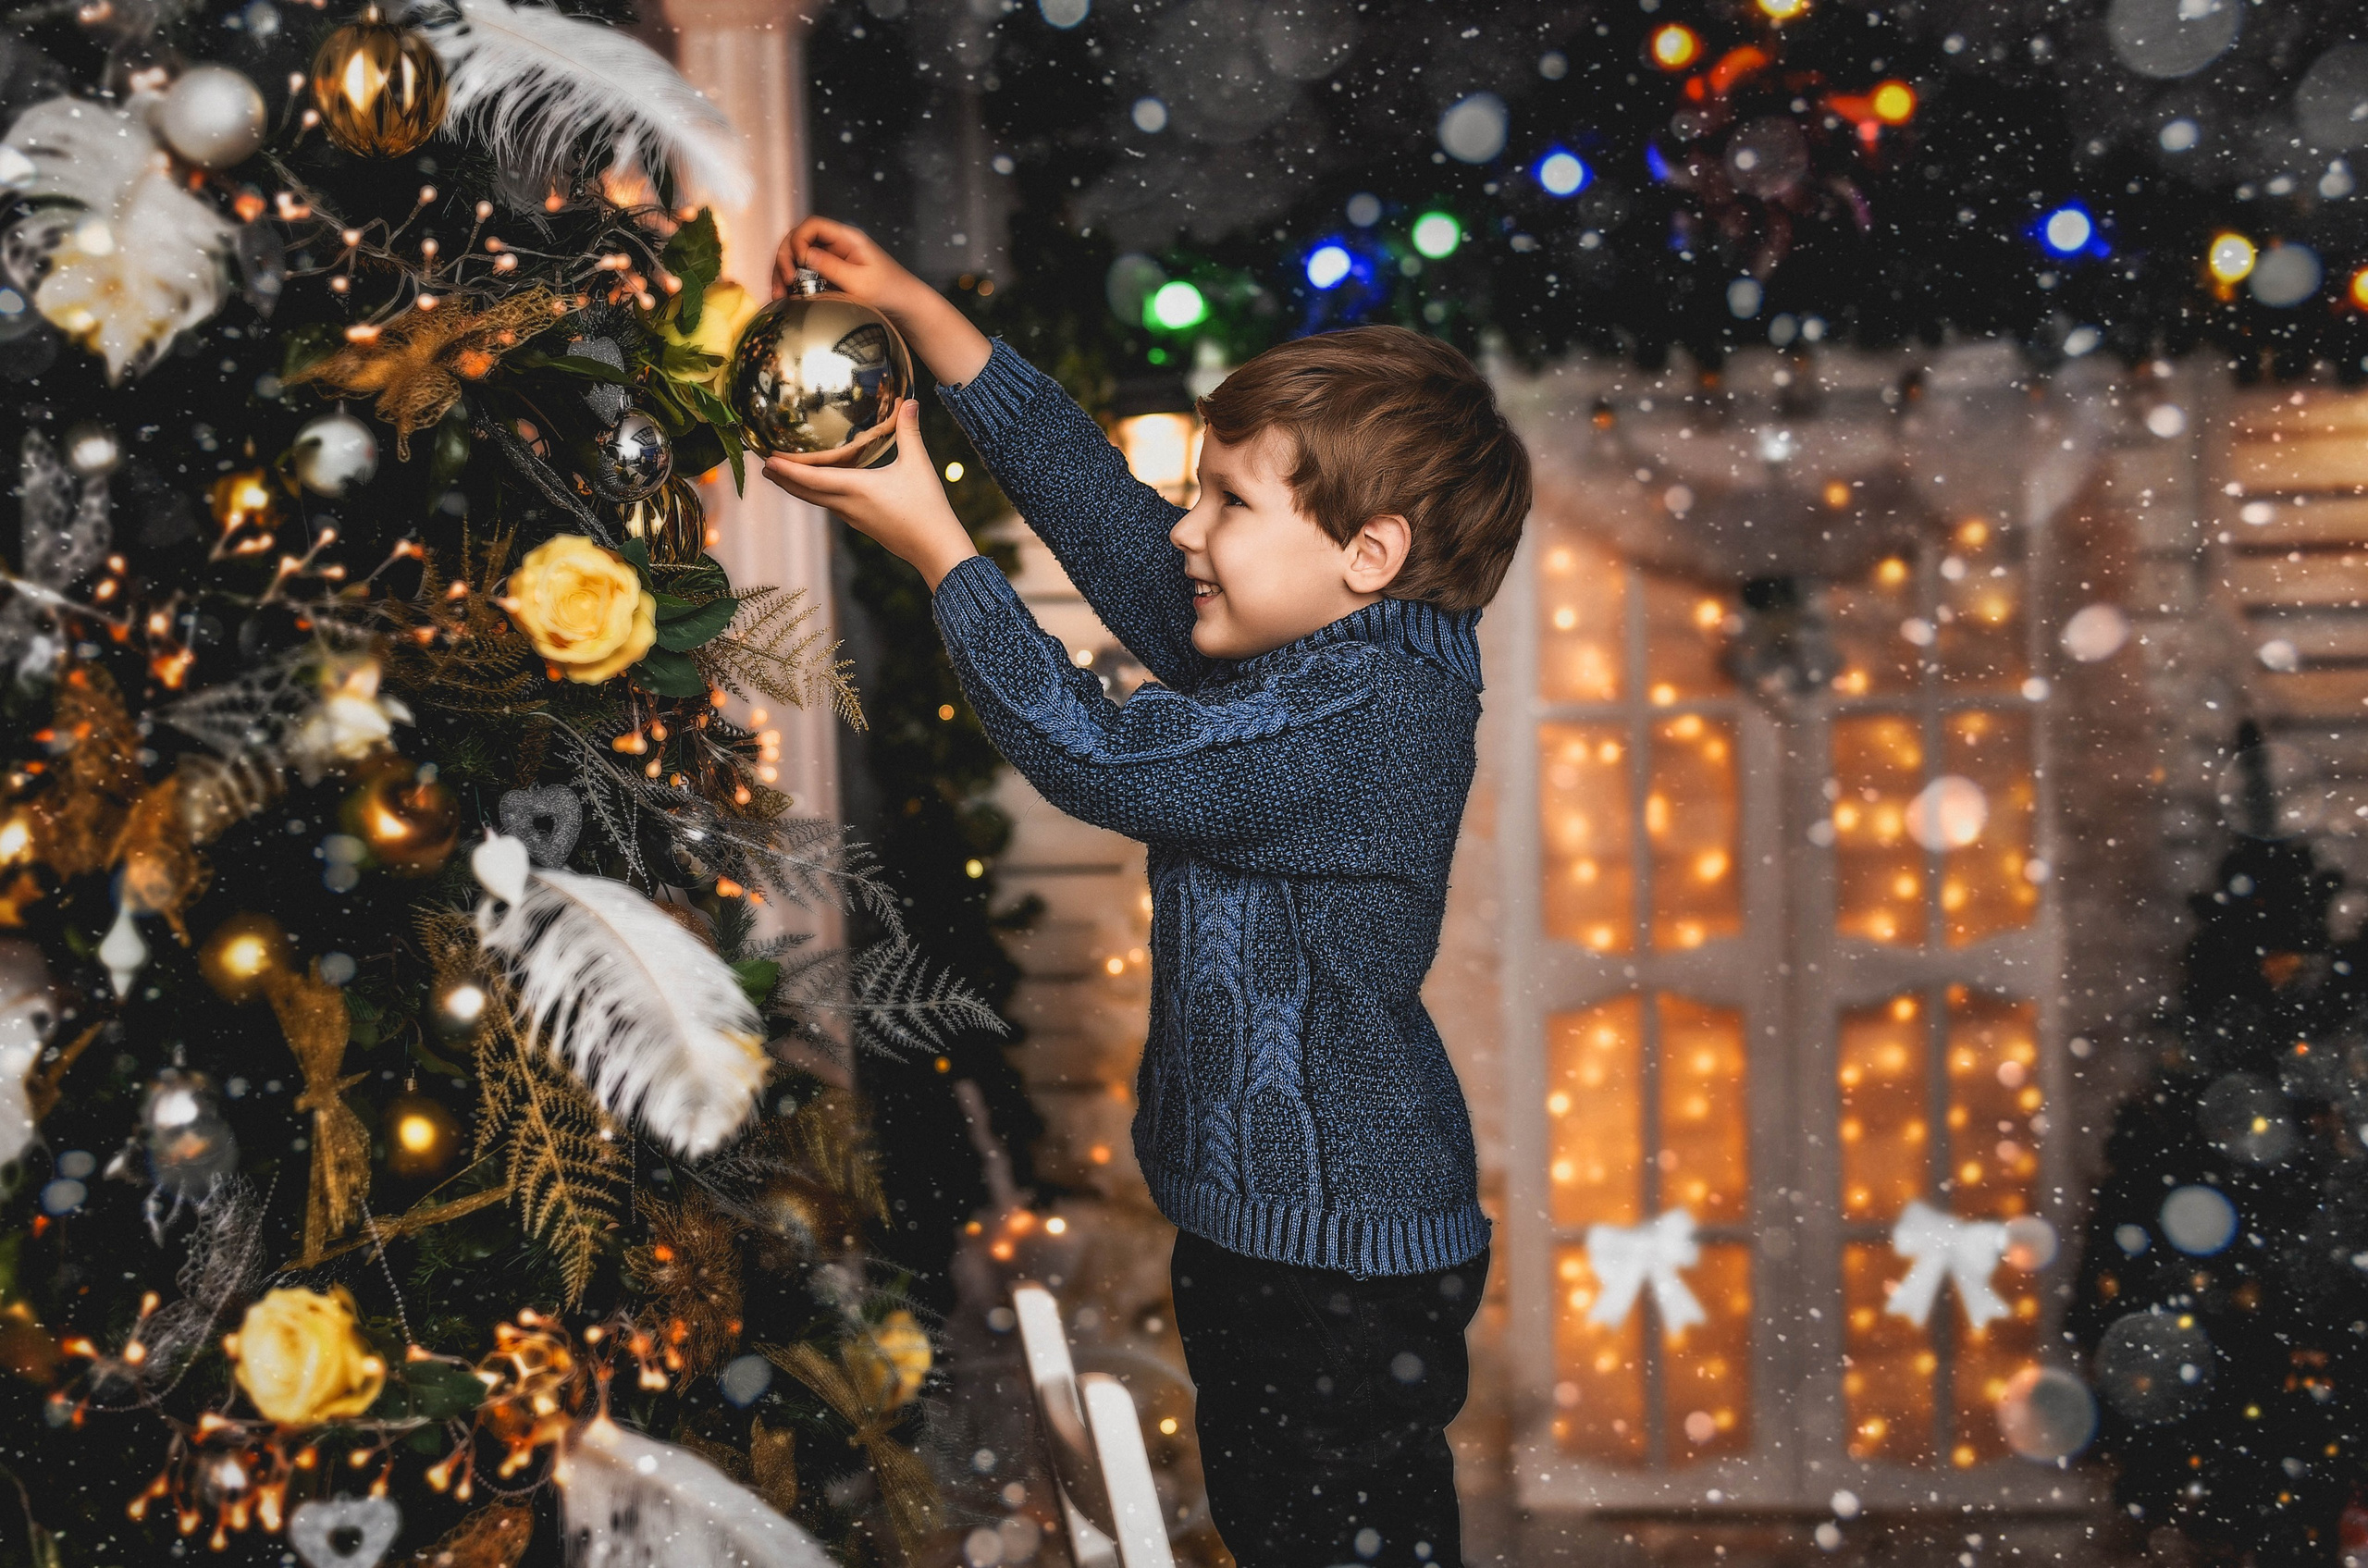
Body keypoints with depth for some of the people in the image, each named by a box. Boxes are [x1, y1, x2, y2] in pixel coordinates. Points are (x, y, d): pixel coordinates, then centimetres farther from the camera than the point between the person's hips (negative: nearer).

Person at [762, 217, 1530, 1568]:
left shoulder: (1368, 711, -23)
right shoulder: (1304, 646, 6)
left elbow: (1093, 755, -25)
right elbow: (1101, 500, 11)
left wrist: (929, 539, -18)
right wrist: (920, 311, 9)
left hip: (1349, 1253, -10)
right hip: (1253, 1215, 10)